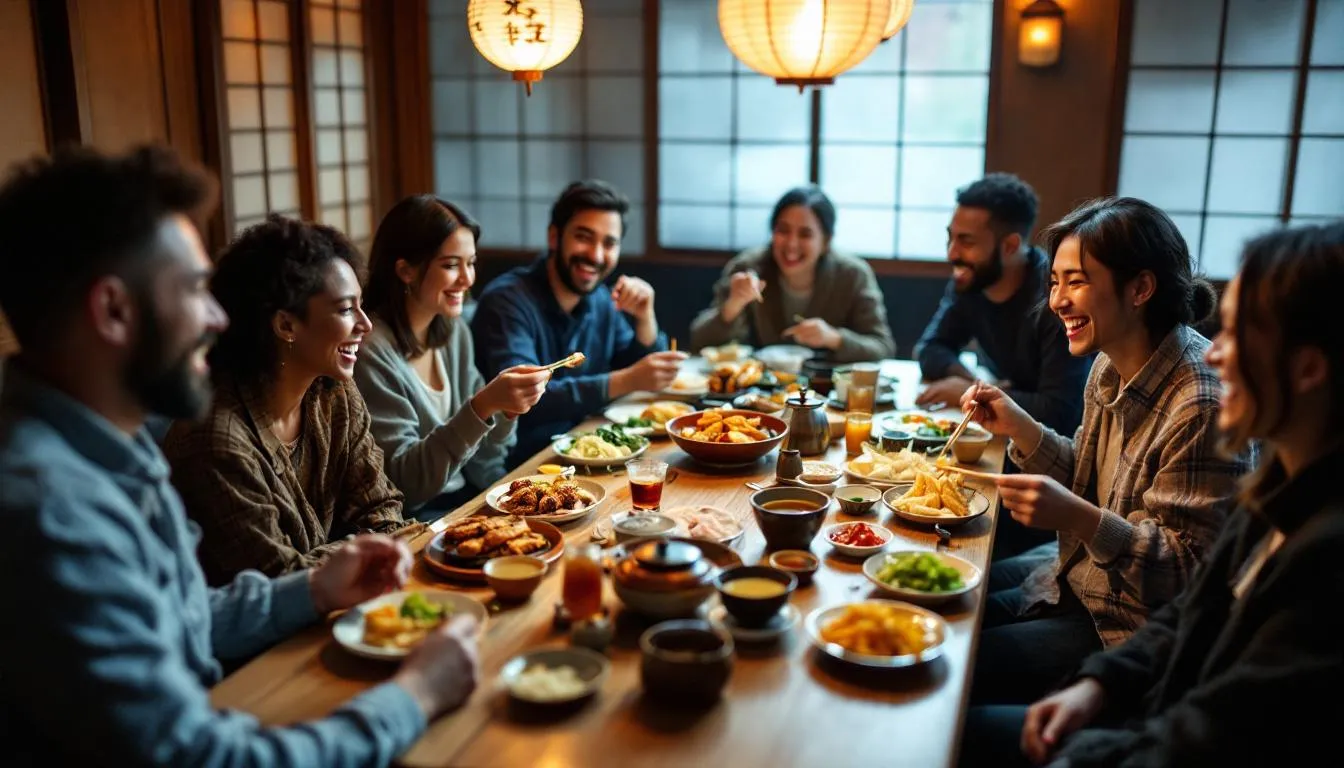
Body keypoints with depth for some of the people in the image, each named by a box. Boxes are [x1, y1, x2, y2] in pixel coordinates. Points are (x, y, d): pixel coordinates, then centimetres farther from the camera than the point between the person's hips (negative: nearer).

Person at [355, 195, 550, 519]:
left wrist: (506, 410, -12)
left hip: (469, 499, 7)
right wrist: (483, 405, -30)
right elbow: (403, 481, -20)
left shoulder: (455, 332, 3)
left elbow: (479, 463, 8)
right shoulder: (370, 352, -17)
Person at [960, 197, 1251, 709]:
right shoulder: (1113, 365, -1)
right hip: (1078, 579, 8)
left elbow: (1191, 571, -24)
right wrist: (1017, 426, -5)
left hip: (1128, 627, -8)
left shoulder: (1203, 407, -28)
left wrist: (1079, 518, -39)